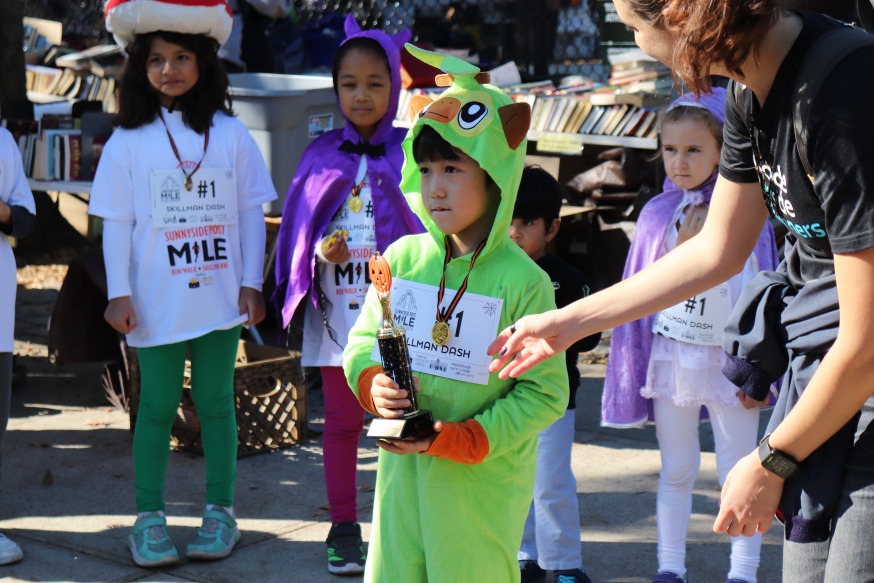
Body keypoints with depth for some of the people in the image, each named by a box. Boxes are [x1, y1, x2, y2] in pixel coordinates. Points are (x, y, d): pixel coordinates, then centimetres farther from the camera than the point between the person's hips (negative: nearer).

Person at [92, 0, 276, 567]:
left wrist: (251, 284, 1)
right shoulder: (128, 142, 0)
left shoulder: (231, 134, 2)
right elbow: (116, 223, 1)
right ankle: (149, 516, 14)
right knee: (158, 406, 6)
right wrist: (119, 293, -4)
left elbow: (251, 215, 4)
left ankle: (220, 511, 19)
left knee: (216, 401, 8)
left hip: (221, 298, 1)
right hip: (157, 302, 0)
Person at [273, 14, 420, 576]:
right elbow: (301, 229, 9)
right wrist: (321, 252, -11)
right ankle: (344, 528, 20)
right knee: (342, 419, 9)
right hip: (337, 308, 2)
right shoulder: (322, 155, 5)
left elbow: (429, 225, 1)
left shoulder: (407, 152, 0)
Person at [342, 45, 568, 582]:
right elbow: (363, 340, 12)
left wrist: (459, 438, -17)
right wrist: (375, 383, -10)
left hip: (483, 482, -4)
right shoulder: (402, 258, 2)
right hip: (402, 471, 4)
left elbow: (545, 392, -10)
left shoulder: (521, 280, -12)